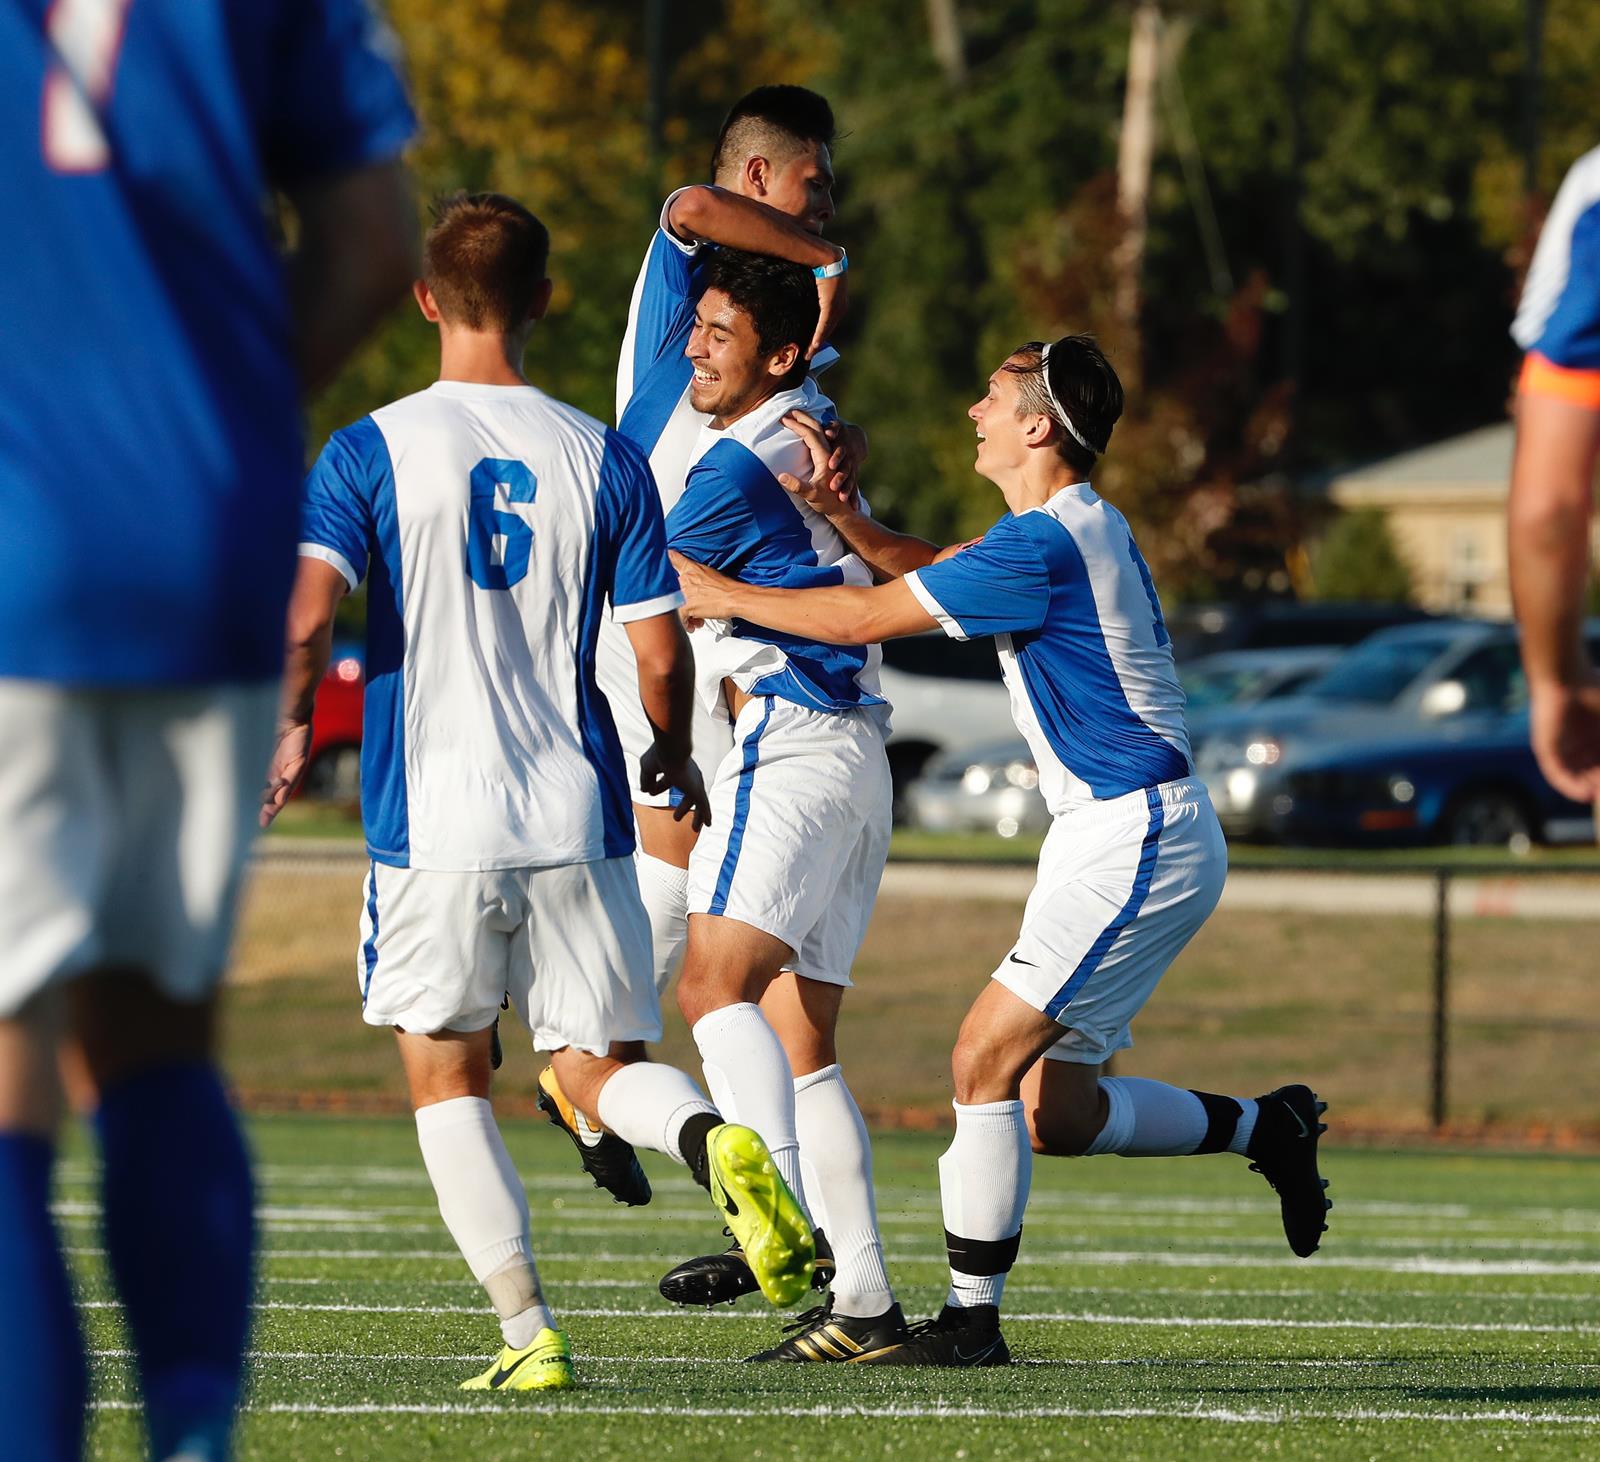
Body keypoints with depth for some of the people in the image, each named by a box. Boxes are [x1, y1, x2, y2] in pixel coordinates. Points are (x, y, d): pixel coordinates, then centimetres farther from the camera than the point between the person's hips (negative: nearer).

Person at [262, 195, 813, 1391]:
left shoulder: (369, 452, -3)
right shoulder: (604, 460, 3)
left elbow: (305, 621, -13)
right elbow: (659, 654, 1)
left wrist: (292, 730, 6)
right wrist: (675, 759, 21)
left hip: (430, 819, -2)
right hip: (575, 816, 2)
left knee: (446, 1073, 12)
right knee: (598, 1066, 10)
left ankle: (529, 1329, 3)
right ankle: (714, 1141, -24)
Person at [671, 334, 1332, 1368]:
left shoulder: (1045, 544, -18)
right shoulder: (1081, 526, 13)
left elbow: (868, 617, -14)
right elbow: (927, 570, 19)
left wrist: (726, 596, -4)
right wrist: (840, 512, 1)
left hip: (1136, 843, -10)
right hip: (1116, 838, 10)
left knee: (988, 1058, -13)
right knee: (1049, 1108, 10)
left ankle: (971, 1321, -11)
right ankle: (1264, 1127, 20)